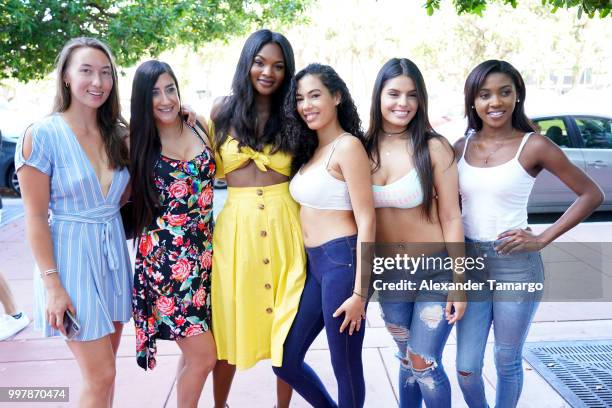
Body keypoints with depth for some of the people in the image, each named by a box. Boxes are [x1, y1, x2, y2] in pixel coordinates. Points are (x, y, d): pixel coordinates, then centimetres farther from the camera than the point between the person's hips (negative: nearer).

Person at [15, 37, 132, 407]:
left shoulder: (118, 135, 5)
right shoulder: (42, 135, -12)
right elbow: (36, 217, -11)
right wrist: (52, 283, -15)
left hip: (114, 253, 6)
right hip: (72, 255, -5)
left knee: (103, 370, 15)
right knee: (102, 375, -2)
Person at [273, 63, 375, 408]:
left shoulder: (347, 146, -10)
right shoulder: (311, 149, 15)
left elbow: (366, 221, -14)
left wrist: (359, 292, -17)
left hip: (342, 260, -9)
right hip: (314, 263, 9)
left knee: (346, 368, 5)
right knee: (285, 360, 14)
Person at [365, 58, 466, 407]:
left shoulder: (434, 147, -14)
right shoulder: (364, 148, -3)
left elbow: (451, 217, -11)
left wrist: (459, 282, -11)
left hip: (435, 270, -4)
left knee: (424, 365, 0)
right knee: (407, 361, 18)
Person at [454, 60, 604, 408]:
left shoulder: (533, 146, -7)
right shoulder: (461, 147, 4)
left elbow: (592, 194, -4)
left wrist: (543, 239, -9)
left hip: (515, 265, -3)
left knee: (507, 362, 11)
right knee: (466, 367, 7)